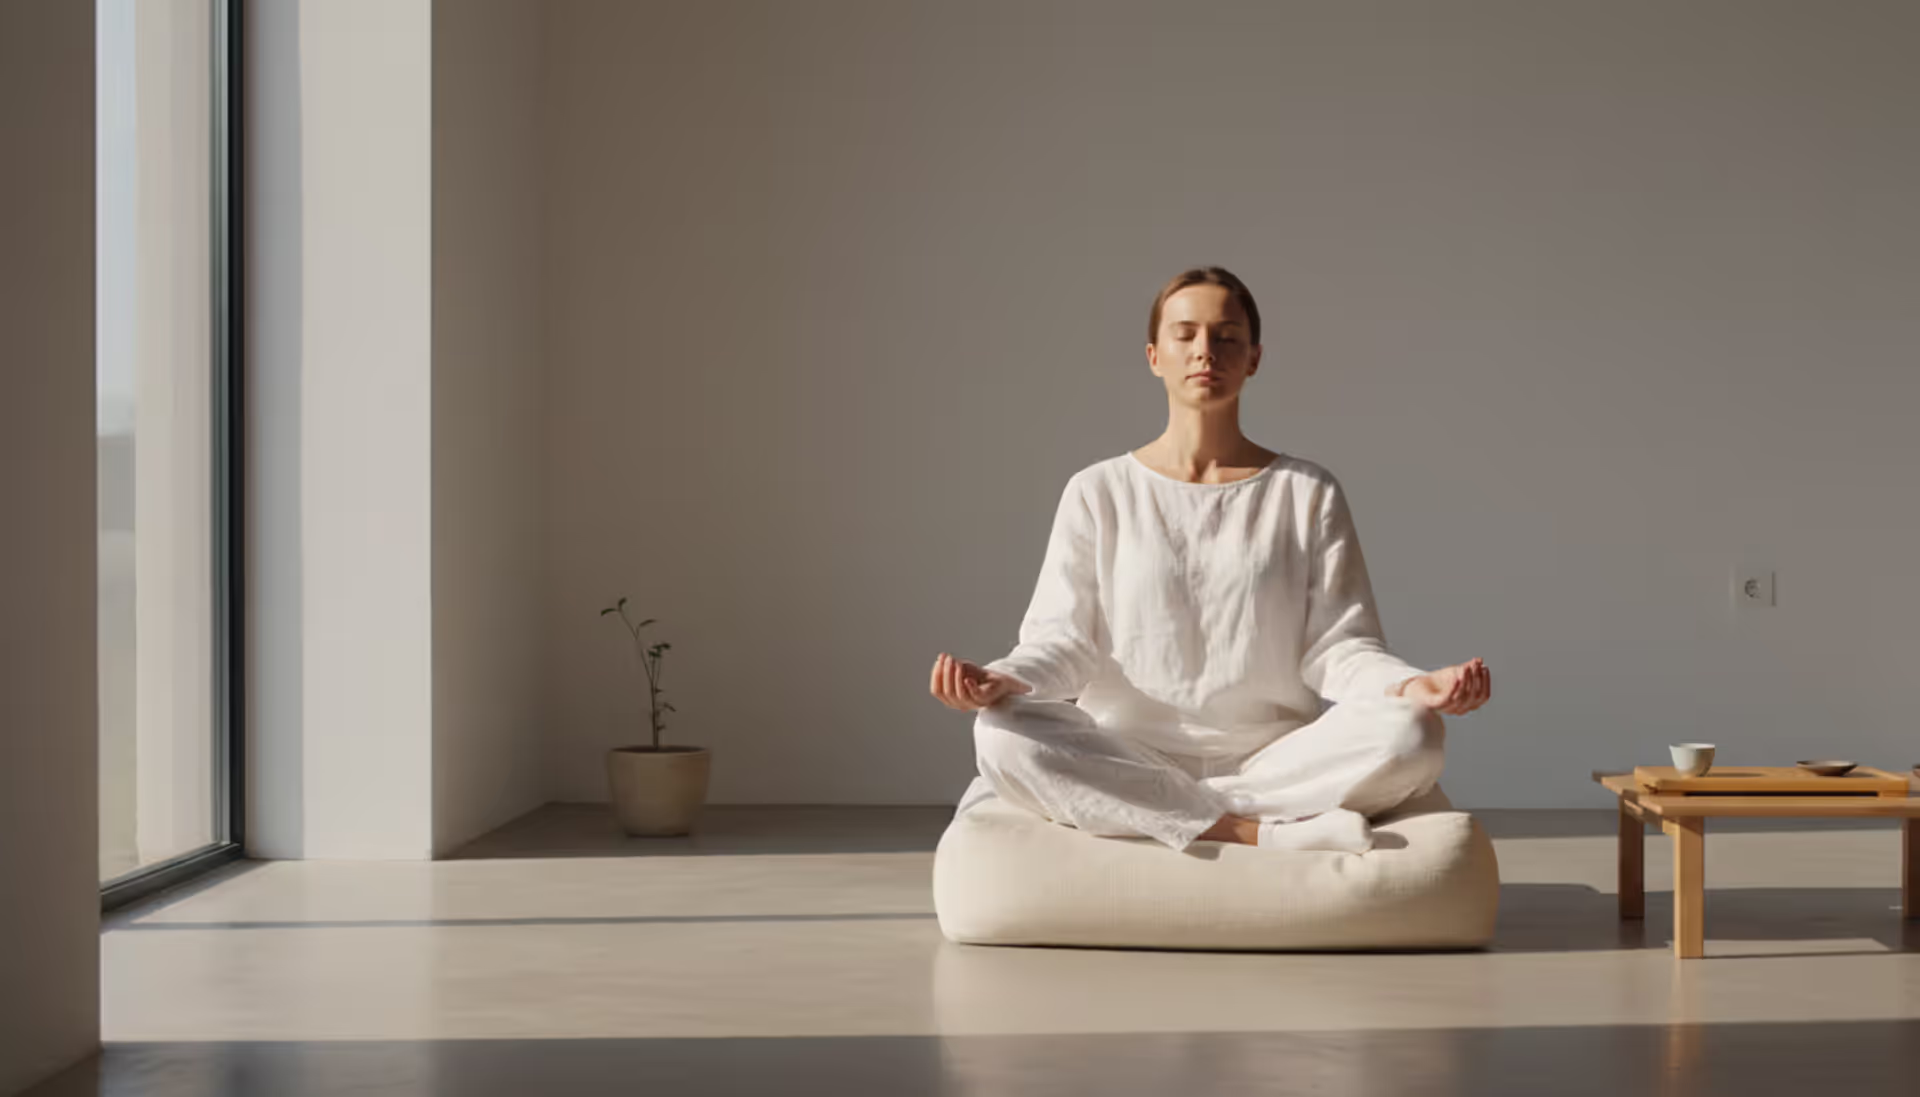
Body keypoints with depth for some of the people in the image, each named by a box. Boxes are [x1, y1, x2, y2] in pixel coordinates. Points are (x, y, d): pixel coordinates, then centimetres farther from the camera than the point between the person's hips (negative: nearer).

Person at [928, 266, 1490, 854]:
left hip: (1276, 762, 0)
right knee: (1005, 733, -31)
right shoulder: (1099, 492, 10)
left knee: (1410, 734, -28)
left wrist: (1412, 686, -20)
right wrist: (1001, 679, -22)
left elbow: (1339, 647, 3)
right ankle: (1271, 835, -31)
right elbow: (1064, 638, 1)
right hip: (1126, 765, 0)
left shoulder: (1308, 494, 10)